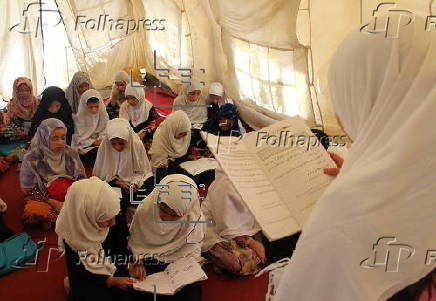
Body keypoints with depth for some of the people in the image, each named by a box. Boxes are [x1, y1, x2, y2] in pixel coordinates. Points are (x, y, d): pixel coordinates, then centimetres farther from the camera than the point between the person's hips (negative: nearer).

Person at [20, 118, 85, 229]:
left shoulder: (71, 153, -2)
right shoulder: (32, 158, -12)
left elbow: (81, 179, 5)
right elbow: (28, 189, -7)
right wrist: (53, 202, -16)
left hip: (71, 198, 3)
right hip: (43, 199, -3)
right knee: (34, 211, -35)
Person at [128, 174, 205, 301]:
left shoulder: (195, 218, -18)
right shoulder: (143, 211, -16)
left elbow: (193, 250, -7)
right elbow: (135, 242, -1)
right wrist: (138, 262, -15)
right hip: (148, 263, 0)